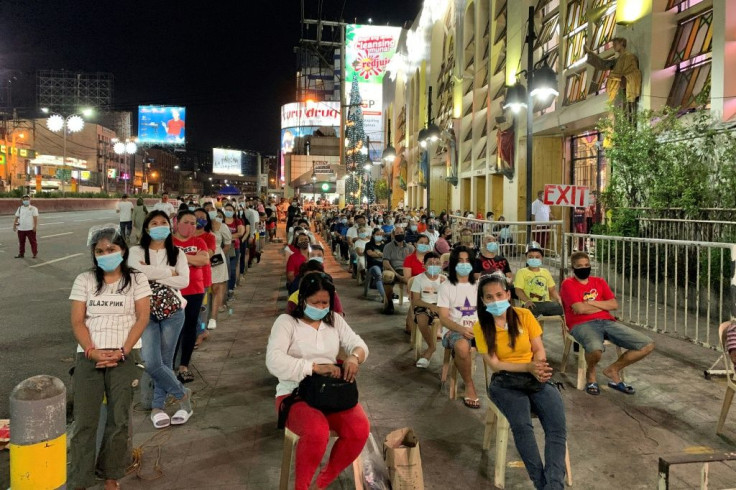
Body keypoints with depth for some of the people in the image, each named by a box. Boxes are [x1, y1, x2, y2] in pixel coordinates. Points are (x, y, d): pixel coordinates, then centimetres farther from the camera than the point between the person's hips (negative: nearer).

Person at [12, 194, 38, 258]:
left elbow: (35, 218, -8)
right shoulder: (19, 208, 12)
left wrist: (35, 226, -16)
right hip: (21, 229, 4)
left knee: (33, 241, -1)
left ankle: (35, 254, 6)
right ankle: (21, 254, 20)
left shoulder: (33, 208, -1)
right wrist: (14, 226, 8)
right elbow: (16, 218, 13)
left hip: (30, 229, -4)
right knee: (21, 242, 10)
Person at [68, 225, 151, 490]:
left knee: (119, 419, 2)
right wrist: (92, 352, -12)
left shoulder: (136, 279, 4)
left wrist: (121, 352, -13)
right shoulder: (84, 280, 9)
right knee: (84, 420, -1)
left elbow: (142, 318, -3)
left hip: (124, 357, -1)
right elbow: (77, 321, 3)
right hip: (89, 357, 1)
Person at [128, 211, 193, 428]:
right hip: (146, 311, -1)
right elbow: (141, 271, -19)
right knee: (151, 362, -11)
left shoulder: (177, 253, 6)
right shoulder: (136, 252, 3)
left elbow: (184, 281, -8)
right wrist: (170, 272, -10)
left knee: (165, 361, 4)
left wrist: (154, 276, -14)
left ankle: (158, 406, 20)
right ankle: (183, 394, 8)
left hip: (173, 310, 1)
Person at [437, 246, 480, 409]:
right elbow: (443, 318, -5)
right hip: (453, 329, -3)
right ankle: (469, 385, -14)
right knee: (462, 347, -38)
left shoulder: (478, 286, 14)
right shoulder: (446, 286, 2)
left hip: (477, 329, 3)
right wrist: (462, 329, -24)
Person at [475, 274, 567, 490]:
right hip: (505, 381, -2)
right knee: (521, 424, -32)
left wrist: (539, 368, -18)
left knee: (558, 425, -26)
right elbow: (494, 364, -7)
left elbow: (539, 350, 5)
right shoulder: (481, 327, -3)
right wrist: (529, 367, -20)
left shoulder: (524, 315, 2)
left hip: (536, 378, 2)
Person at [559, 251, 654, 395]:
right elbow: (580, 309, -11)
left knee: (648, 345, -8)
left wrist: (590, 303, -5)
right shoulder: (568, 284, 3)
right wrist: (604, 306, 3)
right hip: (582, 324, -6)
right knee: (596, 349, -42)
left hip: (607, 322, 6)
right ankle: (591, 374, -2)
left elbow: (614, 305, 8)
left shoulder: (599, 282, 20)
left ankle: (613, 370, 13)